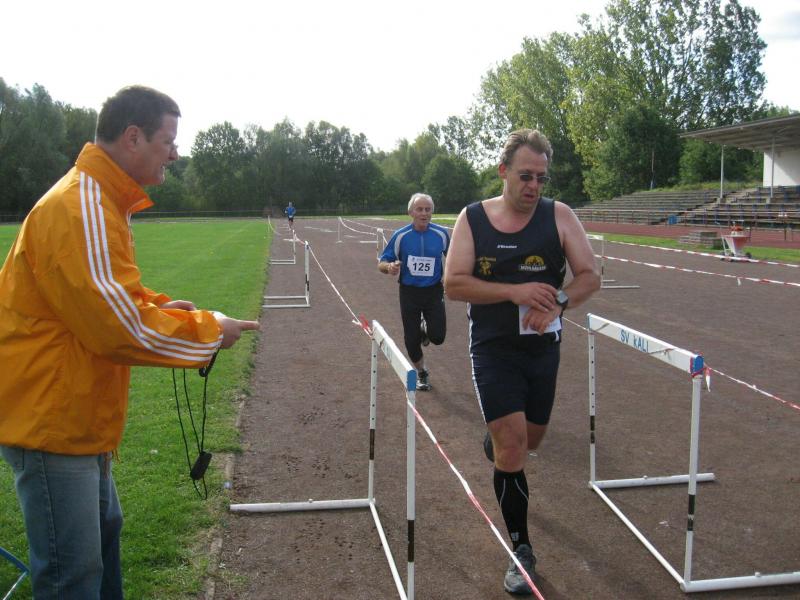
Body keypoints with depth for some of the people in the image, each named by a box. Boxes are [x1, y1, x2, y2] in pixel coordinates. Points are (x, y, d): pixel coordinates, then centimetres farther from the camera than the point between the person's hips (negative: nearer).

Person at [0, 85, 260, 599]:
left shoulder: (102, 202, 10)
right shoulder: (80, 210, -23)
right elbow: (119, 327, -26)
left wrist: (162, 306, 4)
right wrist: (209, 330, -14)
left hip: (76, 415, 10)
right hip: (51, 417, -10)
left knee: (103, 533, 22)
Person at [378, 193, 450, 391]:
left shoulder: (441, 234, -6)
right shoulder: (400, 236, -8)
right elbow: (382, 263, -4)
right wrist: (389, 267, -27)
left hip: (434, 291, 0)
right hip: (409, 293, 0)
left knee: (437, 337, -10)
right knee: (412, 339, 5)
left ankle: (426, 329, 29)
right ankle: (421, 372, 33)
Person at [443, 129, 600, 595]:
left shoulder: (560, 216, -4)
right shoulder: (473, 219, -5)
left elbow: (590, 277, -7)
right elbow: (454, 284, -12)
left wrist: (557, 302, -27)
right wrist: (514, 291, -25)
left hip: (543, 347, 3)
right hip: (493, 349, -3)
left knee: (529, 439, 19)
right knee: (512, 448, -9)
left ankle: (493, 444, 57)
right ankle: (521, 550, 7)